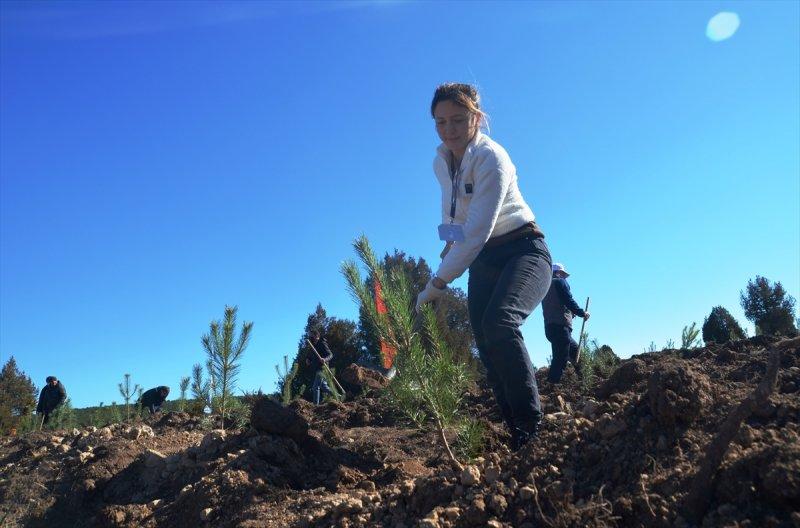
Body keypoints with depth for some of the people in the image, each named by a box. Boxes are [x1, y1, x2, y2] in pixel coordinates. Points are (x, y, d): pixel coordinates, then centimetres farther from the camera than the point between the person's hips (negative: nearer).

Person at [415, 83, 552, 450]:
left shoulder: (491, 159, -21)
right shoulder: (440, 162, 3)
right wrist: (449, 242, 14)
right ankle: (516, 434, 6)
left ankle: (532, 423, -20)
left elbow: (476, 232, -30)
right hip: (481, 259, 7)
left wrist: (437, 283, -31)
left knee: (498, 323, -33)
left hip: (523, 250, -7)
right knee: (488, 350, -3)